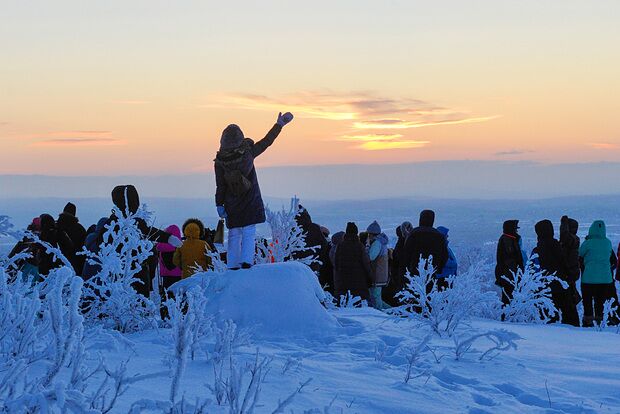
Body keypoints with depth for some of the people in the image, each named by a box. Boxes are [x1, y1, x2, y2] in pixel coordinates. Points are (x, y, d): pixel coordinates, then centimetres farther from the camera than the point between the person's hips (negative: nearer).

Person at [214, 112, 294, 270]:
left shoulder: (220, 161, -11)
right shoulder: (248, 152, -12)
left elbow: (220, 186, -6)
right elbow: (267, 141, -1)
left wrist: (219, 204, 2)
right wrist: (279, 124, 8)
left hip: (232, 206, 1)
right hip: (251, 203, -1)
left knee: (234, 235, 11)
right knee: (249, 233, 2)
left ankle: (233, 266, 10)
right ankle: (246, 261, -12)